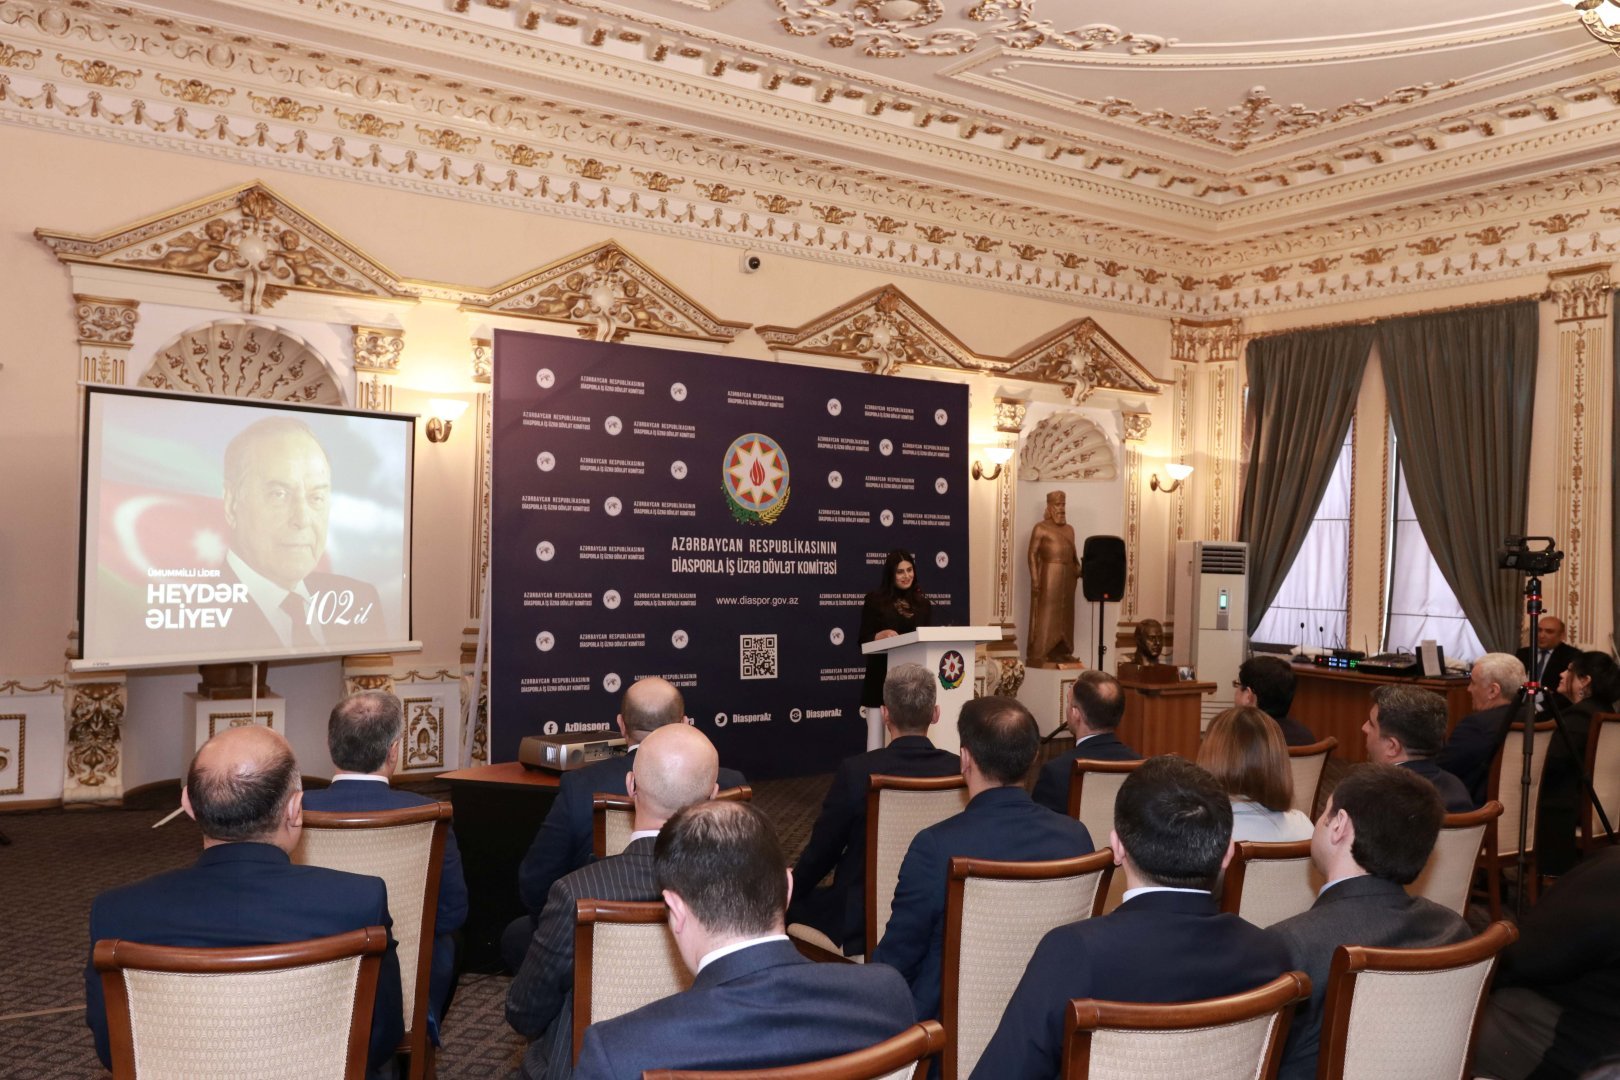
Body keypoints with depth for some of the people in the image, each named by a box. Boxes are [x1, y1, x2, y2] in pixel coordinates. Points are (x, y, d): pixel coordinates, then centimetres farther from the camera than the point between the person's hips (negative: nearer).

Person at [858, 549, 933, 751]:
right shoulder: (875, 600, 0)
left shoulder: (922, 602, 12)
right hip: (883, 679, -4)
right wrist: (882, 635, -21)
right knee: (878, 736, -6)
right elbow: (864, 641, -4)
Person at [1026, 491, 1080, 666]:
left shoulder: (1069, 529, 16)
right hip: (1048, 576, -6)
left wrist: (1079, 568, 1)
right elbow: (1032, 554, -8)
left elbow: (1073, 553, 19)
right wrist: (1034, 579, -16)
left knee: (1065, 615, 9)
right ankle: (1040, 655, -3)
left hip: (1068, 577, 6)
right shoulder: (1041, 527, -3)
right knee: (1045, 615, -6)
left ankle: (1062, 652, 15)